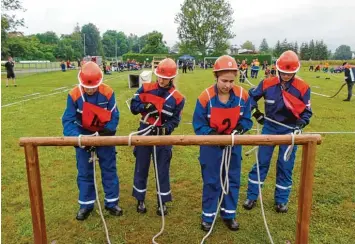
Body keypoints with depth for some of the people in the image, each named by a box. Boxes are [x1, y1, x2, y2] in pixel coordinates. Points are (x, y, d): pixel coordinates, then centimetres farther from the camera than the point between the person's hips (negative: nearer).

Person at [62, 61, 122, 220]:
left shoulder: (108, 92, -19)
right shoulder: (74, 95, -18)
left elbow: (114, 116, -12)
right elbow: (68, 120, -17)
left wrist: (107, 132, -25)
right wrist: (77, 138, -32)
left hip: (104, 135, 0)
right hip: (83, 136, 1)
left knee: (109, 169, 8)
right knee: (84, 172, 9)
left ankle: (112, 202, 23)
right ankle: (86, 205, 25)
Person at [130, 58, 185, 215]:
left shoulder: (177, 98, -6)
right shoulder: (146, 89, -3)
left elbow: (175, 120, -4)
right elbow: (133, 106, -2)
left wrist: (166, 129, -23)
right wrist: (146, 107, -21)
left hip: (163, 136, -1)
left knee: (163, 170, 9)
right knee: (141, 168, 12)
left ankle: (163, 202, 25)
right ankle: (140, 200, 30)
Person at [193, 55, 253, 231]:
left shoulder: (243, 95, -12)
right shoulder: (205, 97, -19)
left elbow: (246, 119, 0)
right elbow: (199, 125, -13)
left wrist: (239, 129, -20)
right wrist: (213, 135, -26)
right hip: (211, 146, -3)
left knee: (233, 180, 14)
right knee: (211, 182, 9)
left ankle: (229, 215, 33)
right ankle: (208, 216, 27)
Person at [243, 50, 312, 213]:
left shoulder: (302, 88, -10)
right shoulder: (267, 84, -8)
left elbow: (307, 111, -1)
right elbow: (251, 96, 7)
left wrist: (301, 123, -19)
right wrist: (256, 112, -5)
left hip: (290, 130, 0)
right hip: (270, 127, 1)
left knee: (285, 166, 6)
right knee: (261, 162, 5)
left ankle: (281, 200, 23)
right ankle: (251, 197, 16)